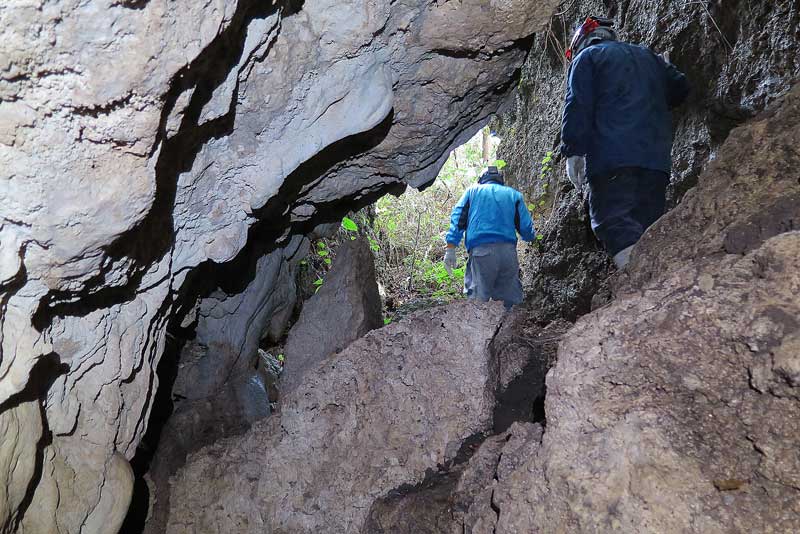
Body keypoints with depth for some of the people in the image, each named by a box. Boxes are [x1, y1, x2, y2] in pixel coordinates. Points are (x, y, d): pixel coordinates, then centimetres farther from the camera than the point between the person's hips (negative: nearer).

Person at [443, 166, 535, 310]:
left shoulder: (472, 191, 20)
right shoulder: (513, 194, 21)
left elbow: (458, 219, 7)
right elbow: (526, 228, 14)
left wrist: (450, 249, 2)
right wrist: (532, 236, 36)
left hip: (481, 250, -2)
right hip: (508, 251, 2)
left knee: (477, 298, -8)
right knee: (511, 302, 5)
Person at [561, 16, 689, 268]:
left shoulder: (587, 56, 12)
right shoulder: (649, 56, 29)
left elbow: (577, 105, -2)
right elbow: (681, 88, 23)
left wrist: (573, 151, -6)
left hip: (611, 154, -6)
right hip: (657, 156, 6)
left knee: (612, 219, -14)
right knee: (648, 222, 7)